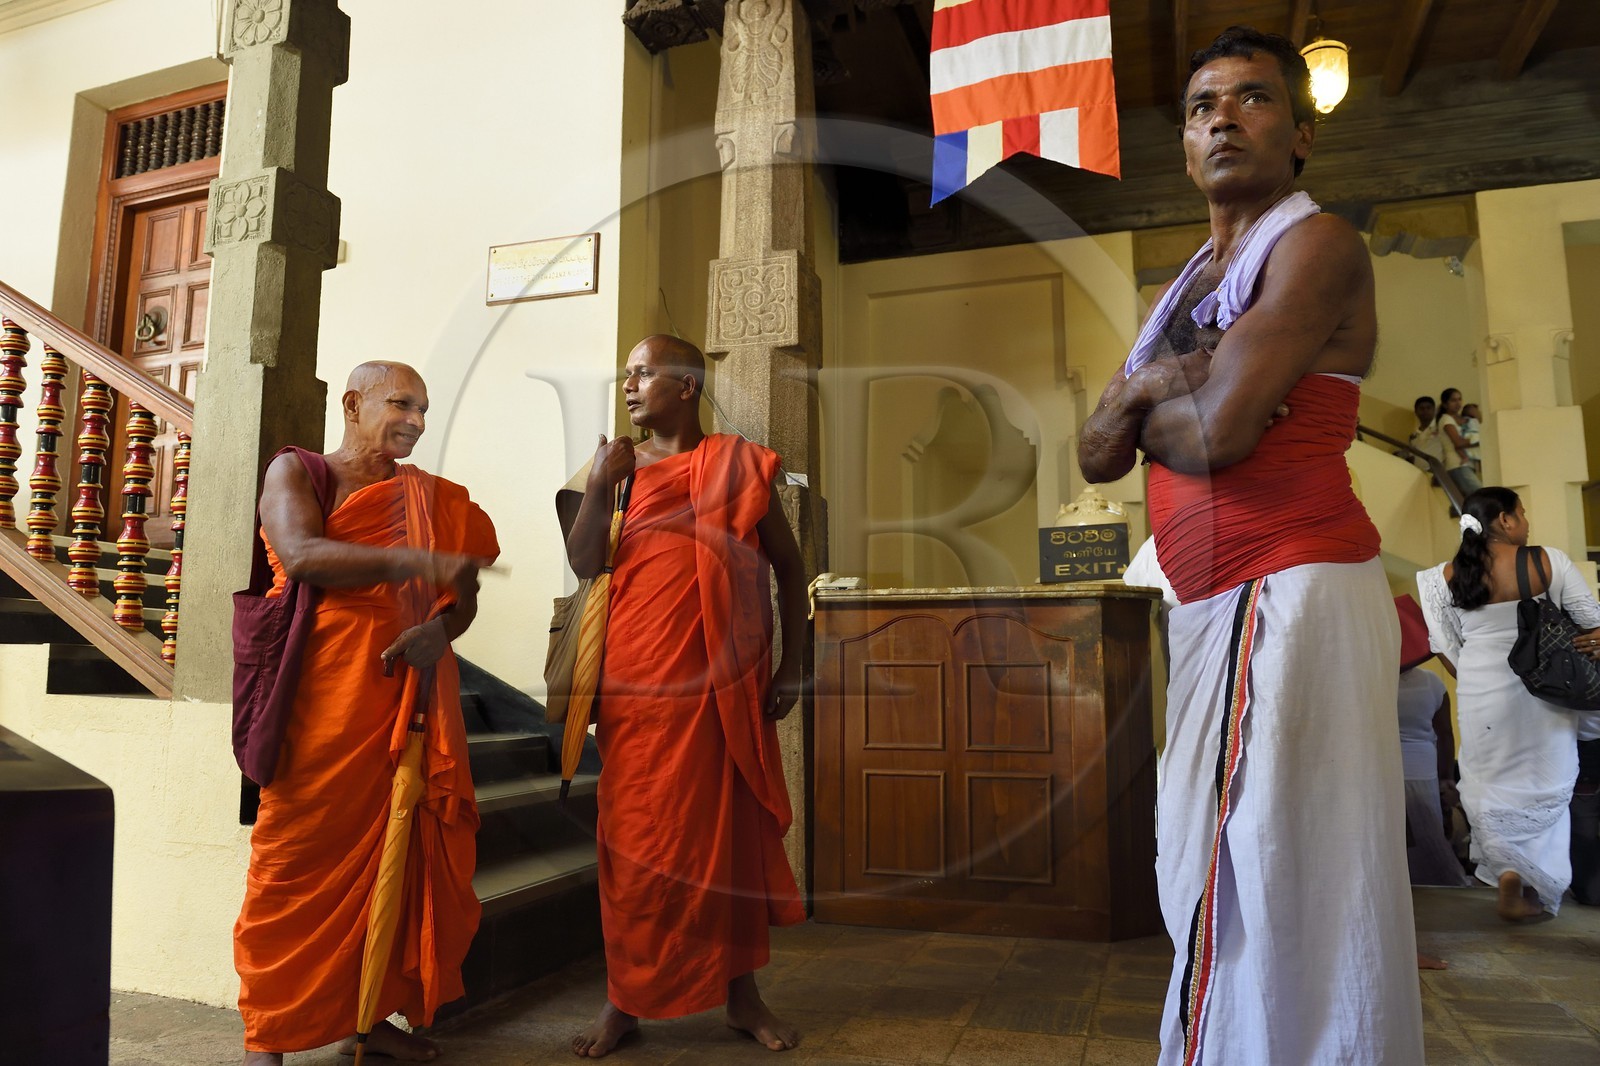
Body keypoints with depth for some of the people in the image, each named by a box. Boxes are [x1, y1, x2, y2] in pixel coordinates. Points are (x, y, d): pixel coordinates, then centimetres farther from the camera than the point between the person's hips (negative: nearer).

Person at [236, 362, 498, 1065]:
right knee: (301, 855, -1)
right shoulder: (296, 471, 4)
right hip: (323, 691, -4)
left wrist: (441, 627, -11)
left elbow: (465, 591, 12)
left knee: (399, 852, 5)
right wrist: (419, 562, -22)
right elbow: (301, 555, -15)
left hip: (409, 689, 4)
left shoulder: (428, 498, 15)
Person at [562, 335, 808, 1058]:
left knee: (733, 831, 8)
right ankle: (625, 998, 18)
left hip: (726, 686, -1)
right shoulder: (620, 467, 10)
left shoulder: (737, 465, 5)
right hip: (637, 683, 1)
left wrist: (792, 664, 3)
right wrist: (597, 486, -12)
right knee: (635, 838, 5)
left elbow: (788, 566, 8)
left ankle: (740, 991, 23)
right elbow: (583, 564, 0)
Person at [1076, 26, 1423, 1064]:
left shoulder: (1317, 243, -5)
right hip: (1215, 609, 9)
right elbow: (1097, 455, 13)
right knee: (1211, 886, 14)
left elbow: (1218, 432, -19)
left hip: (1290, 593, -9)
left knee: (1267, 889, -8)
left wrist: (1140, 402, 2)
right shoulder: (1187, 289, 21)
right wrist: (1154, 387, -5)